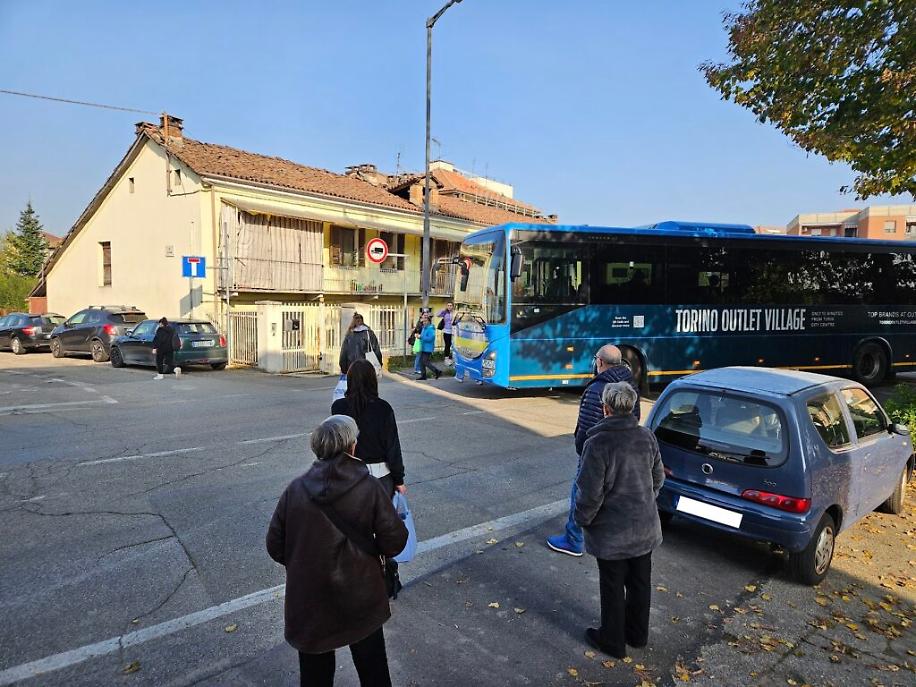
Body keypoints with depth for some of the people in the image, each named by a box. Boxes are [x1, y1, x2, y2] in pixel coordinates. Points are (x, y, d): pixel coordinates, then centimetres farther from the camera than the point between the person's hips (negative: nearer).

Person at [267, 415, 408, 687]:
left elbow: (275, 545, -5)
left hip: (308, 602, 2)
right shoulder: (370, 487, -18)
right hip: (361, 600, -1)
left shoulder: (296, 489, -12)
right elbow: (395, 542, -15)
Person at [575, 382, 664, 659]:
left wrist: (583, 520, -4)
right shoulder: (647, 436, -5)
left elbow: (590, 493, -21)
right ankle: (638, 634, 40)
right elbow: (658, 479, 7)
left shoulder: (598, 443, -24)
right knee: (640, 582, 21)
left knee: (613, 587, 12)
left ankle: (612, 641, 29)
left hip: (612, 532, -6)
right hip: (645, 527, 6)